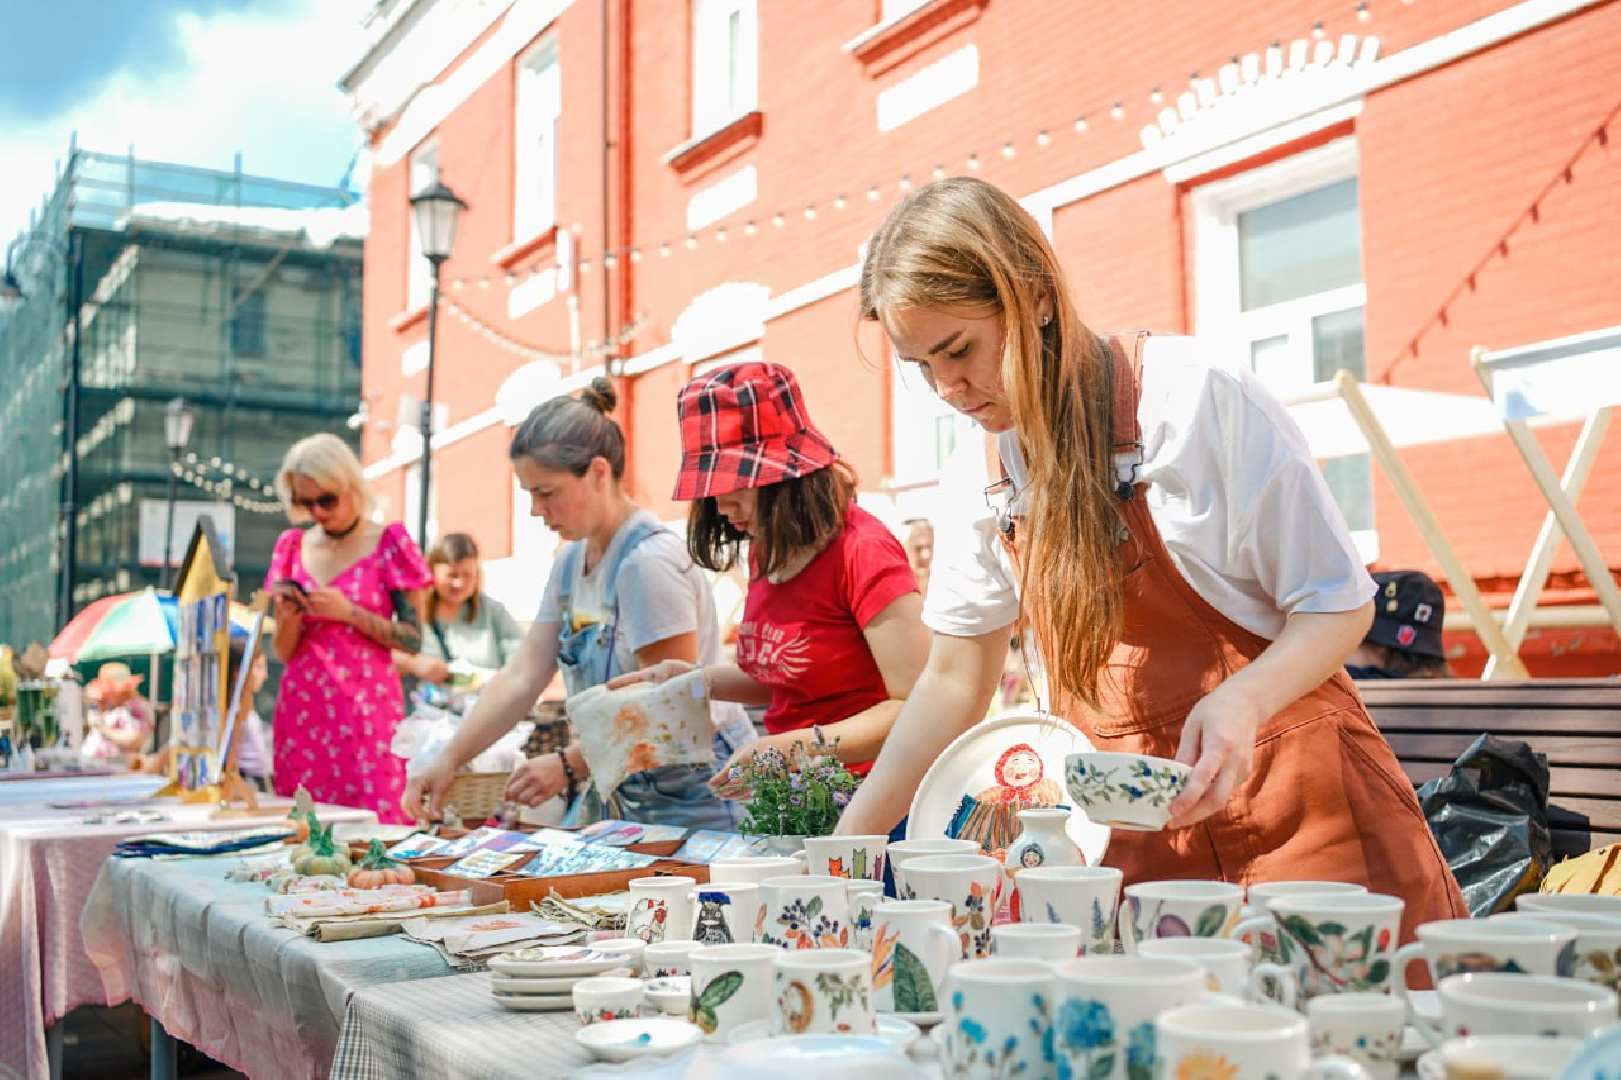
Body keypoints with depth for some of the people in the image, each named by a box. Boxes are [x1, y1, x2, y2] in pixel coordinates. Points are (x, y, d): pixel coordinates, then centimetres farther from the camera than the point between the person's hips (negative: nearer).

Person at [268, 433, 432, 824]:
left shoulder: (388, 543, 0)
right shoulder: (292, 546, 11)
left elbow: (413, 639, -4)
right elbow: (283, 653, 13)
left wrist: (349, 612, -13)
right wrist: (289, 618, -7)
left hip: (364, 707, -4)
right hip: (301, 708, 4)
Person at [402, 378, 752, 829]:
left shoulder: (650, 562, -20)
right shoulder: (571, 563, 8)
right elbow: (521, 677, 2)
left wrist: (569, 765, -21)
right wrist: (449, 760, -8)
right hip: (630, 800, 8)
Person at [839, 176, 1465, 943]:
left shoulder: (1197, 400, -13)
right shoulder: (976, 485, 3)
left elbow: (1338, 604, -8)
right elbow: (952, 683, 11)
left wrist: (1242, 700, -28)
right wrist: (850, 842, 7)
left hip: (1292, 802, -4)